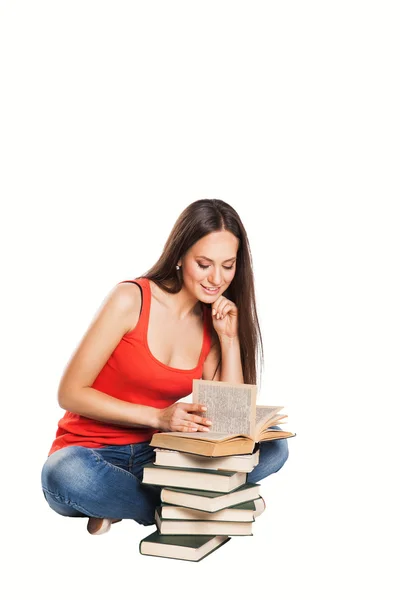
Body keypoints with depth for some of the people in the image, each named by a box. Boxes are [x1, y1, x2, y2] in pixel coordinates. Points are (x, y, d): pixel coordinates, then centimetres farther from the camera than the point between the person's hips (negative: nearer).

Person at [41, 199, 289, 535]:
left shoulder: (212, 323, 3)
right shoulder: (131, 299, -12)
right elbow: (71, 393, -13)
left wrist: (229, 338, -10)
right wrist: (157, 417, -24)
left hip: (155, 456, 5)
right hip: (90, 453, -4)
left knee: (273, 448, -12)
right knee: (68, 476, -40)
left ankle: (121, 505, -14)